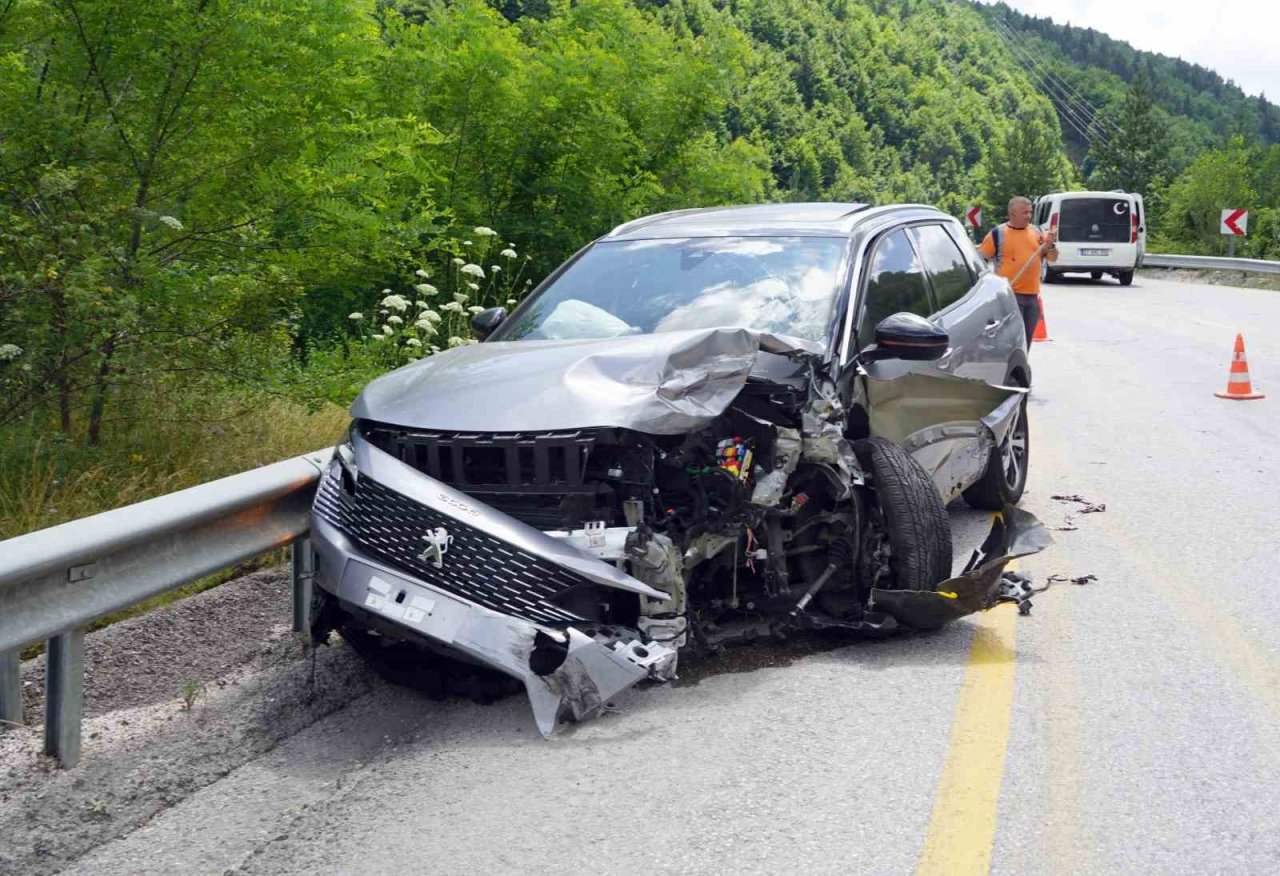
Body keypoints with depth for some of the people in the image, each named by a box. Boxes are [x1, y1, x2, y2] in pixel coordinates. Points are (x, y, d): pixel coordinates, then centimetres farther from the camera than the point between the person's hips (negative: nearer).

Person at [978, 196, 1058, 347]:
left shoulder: (1037, 232, 11)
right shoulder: (997, 234, -4)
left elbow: (1053, 258, 13)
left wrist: (1050, 245, -8)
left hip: (1033, 295, 6)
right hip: (1010, 295, -6)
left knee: (1026, 342, 13)